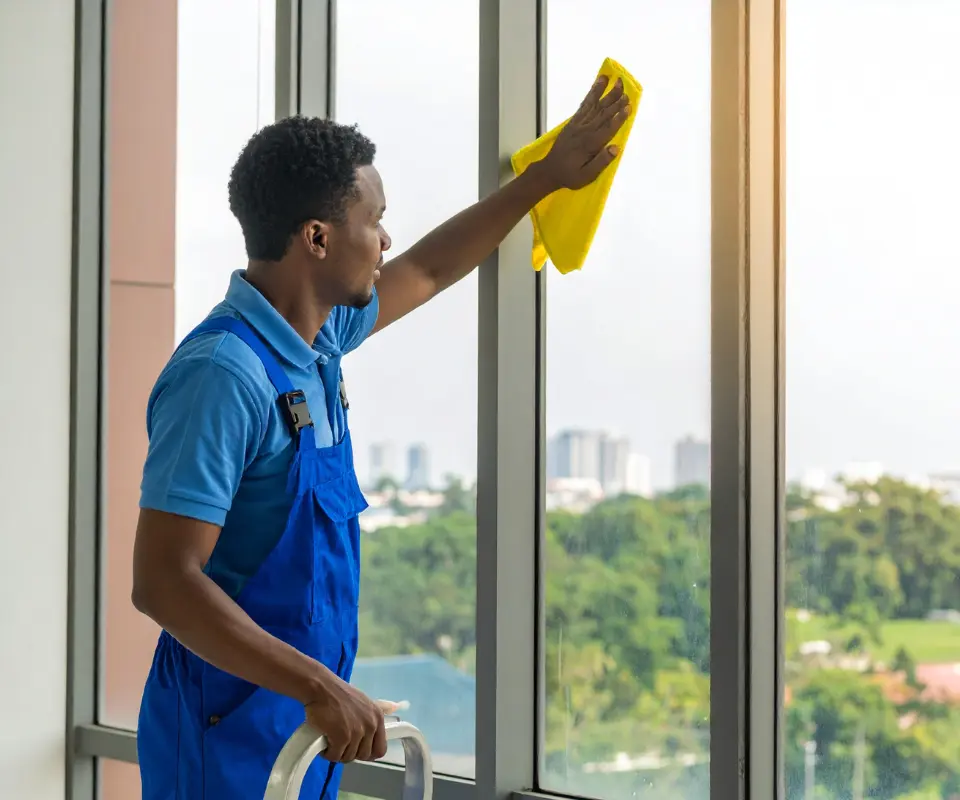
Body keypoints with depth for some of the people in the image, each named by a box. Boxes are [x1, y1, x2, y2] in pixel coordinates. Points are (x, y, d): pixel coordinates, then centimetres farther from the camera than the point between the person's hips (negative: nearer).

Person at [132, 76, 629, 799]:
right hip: (229, 739, -9)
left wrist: (548, 175, 31)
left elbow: (427, 272, 26)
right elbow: (162, 582, -27)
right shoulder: (224, 373, -23)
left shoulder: (316, 336, 6)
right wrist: (321, 687, -30)